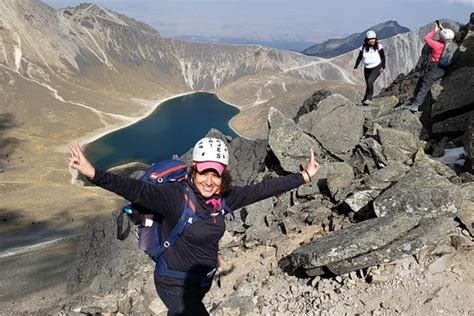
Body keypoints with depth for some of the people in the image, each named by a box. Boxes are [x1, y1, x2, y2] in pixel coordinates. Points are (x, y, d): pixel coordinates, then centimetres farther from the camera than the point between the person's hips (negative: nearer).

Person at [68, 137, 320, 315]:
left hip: (203, 279, 6)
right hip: (176, 284, -6)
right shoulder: (175, 196, -27)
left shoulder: (225, 197, -10)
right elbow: (137, 191, -38)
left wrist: (304, 176, -2)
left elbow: (262, 189, -6)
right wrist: (93, 174, -52)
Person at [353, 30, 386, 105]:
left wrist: (383, 67, -7)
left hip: (376, 68, -3)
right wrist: (355, 68, -2)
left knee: (370, 81, -24)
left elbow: (383, 57, -1)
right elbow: (359, 58, 4)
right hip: (367, 69, 3)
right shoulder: (363, 47, -3)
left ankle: (368, 99, -16)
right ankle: (366, 99, 30)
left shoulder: (378, 46, -9)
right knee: (368, 84, 12)